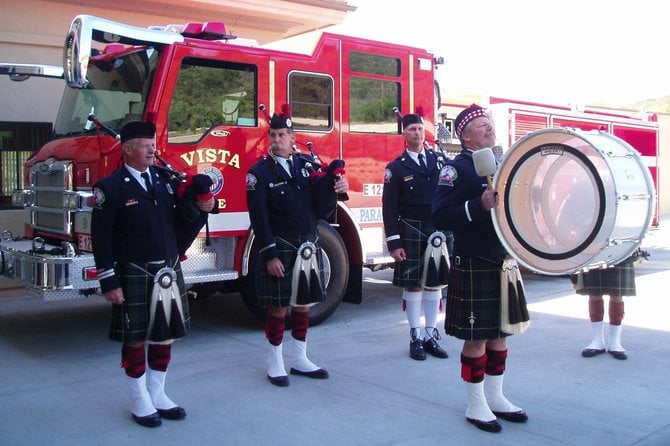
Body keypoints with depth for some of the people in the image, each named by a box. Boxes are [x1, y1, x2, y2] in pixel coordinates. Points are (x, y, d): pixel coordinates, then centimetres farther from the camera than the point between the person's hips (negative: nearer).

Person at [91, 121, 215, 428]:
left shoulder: (166, 180, 8)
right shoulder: (111, 187, -7)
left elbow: (180, 226, 9)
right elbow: (102, 239, -9)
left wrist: (201, 209, -9)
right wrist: (109, 282, -12)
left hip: (169, 272, 5)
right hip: (134, 275, -5)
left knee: (165, 335, 13)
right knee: (134, 339, 7)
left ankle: (157, 395, 29)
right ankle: (140, 402, 22)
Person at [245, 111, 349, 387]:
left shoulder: (306, 165, 7)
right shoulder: (259, 172, -5)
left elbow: (321, 210, 4)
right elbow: (259, 218, -10)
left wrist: (332, 190, -15)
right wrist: (270, 256, -15)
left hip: (309, 248, 5)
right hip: (280, 249, -5)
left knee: (303, 304, 12)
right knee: (278, 307, 3)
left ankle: (298, 359, 26)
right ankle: (275, 363, 18)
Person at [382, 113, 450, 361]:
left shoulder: (440, 160, 8)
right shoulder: (396, 168, -1)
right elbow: (389, 208, -4)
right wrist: (394, 243, -9)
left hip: (438, 231, 3)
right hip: (411, 233, -3)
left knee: (435, 283, 8)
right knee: (413, 285, 2)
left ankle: (431, 335, 18)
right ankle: (416, 338, 12)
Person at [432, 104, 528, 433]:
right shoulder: (456, 168, -9)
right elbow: (440, 216, -19)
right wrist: (480, 205, -28)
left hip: (503, 263, 8)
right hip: (474, 266, -7)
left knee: (499, 334, 14)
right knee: (477, 338, 0)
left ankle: (495, 397, 28)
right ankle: (476, 406, 14)